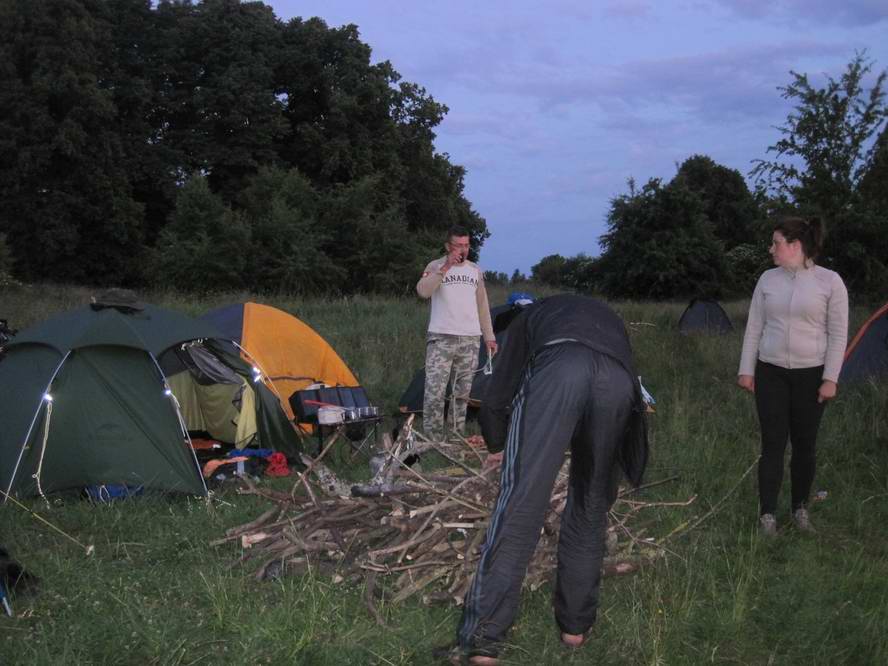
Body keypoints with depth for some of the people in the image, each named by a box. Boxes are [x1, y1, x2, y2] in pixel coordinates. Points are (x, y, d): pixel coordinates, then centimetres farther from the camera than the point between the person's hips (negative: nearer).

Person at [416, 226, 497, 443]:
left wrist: (489, 336, 15)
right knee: (434, 392, -10)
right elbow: (423, 291, -19)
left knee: (462, 393, 7)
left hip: (469, 340, 4)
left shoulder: (476, 270, 14)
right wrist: (445, 267, -24)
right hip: (441, 339, -4)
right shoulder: (436, 266, 1)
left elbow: (482, 306, 19)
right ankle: (433, 440, -6)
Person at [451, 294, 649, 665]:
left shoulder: (531, 316, 39)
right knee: (591, 510, 21)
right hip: (618, 380, 3)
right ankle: (575, 626, 30)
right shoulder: (610, 319, 47)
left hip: (559, 369, -3)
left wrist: (496, 447, 54)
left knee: (520, 504, -3)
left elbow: (494, 400, 34)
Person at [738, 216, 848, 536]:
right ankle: (767, 513, 7)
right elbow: (754, 327, 6)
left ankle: (800, 507, 25)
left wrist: (831, 378, -10)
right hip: (771, 372, 2)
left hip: (810, 375, -2)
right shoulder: (768, 279, 2)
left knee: (804, 445, 8)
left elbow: (838, 334, -6)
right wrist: (746, 369, 3)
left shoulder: (830, 281, -7)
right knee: (773, 444, 0)